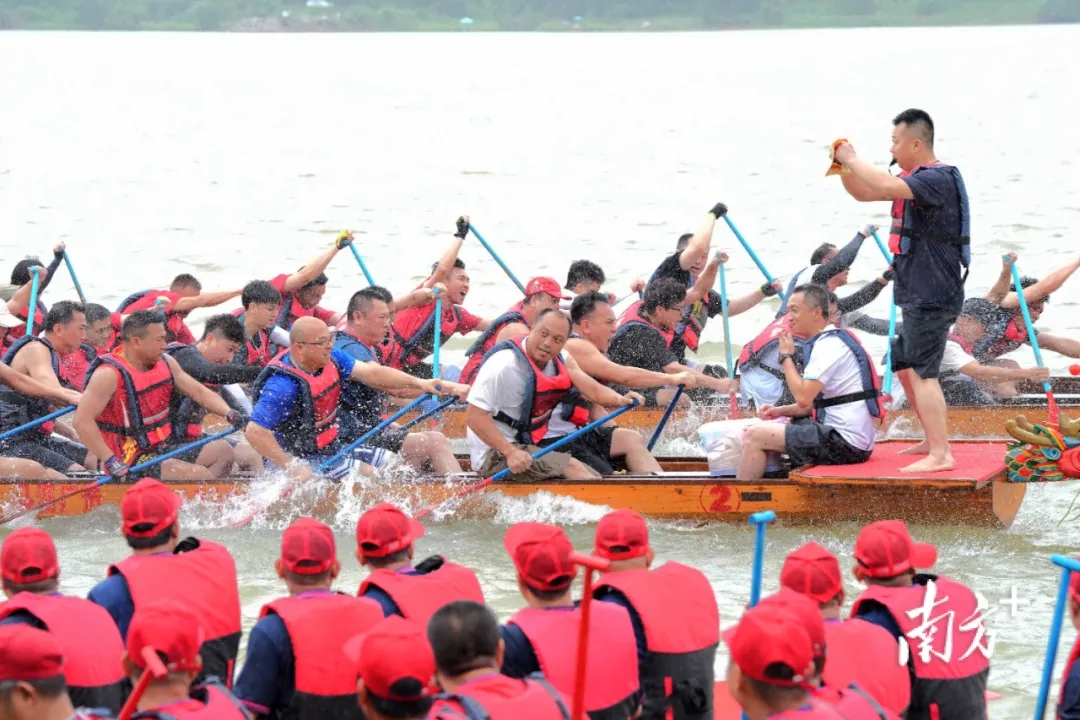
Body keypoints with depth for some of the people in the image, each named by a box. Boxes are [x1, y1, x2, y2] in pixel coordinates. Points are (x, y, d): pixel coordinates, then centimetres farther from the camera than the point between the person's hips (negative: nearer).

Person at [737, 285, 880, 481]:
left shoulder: (829, 345, -14)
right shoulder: (830, 341, 18)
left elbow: (803, 397, -21)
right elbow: (814, 402, 23)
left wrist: (786, 356, -7)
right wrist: (780, 411, 7)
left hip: (845, 443, -11)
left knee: (754, 436, -11)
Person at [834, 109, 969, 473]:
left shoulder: (938, 179, -17)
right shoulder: (918, 179, 15)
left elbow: (886, 187, -34)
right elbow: (865, 194, 23)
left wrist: (852, 159, -20)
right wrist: (843, 167, 6)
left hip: (932, 297, -11)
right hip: (919, 294, 11)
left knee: (923, 372, -12)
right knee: (905, 366, 19)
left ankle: (941, 455, -14)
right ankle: (933, 440, 28)